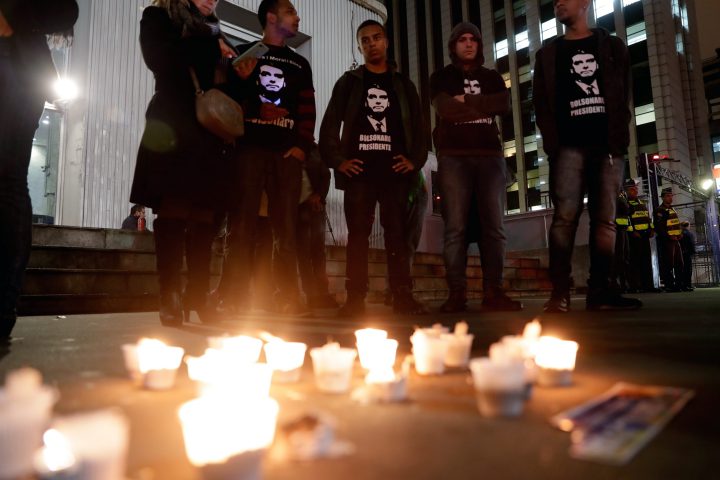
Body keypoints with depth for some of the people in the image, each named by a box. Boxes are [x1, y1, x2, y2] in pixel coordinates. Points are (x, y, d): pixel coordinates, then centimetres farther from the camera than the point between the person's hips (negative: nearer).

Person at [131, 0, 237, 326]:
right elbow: (159, 59, -5)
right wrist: (211, 50, 2)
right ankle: (170, 298, -9)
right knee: (173, 213, -11)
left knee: (206, 218, -6)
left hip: (211, 134, 4)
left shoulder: (213, 32, 28)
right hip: (173, 129, -4)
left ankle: (198, 294, -2)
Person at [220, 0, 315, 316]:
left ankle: (288, 300, 1)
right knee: (242, 226, -7)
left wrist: (302, 146, -1)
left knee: (287, 228, -2)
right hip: (249, 148, -2)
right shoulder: (244, 53, 15)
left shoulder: (299, 64, 23)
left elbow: (307, 110, 13)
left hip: (286, 153, 3)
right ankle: (233, 301, -4)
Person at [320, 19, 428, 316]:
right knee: (358, 234, -4)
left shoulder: (403, 84, 18)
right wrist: (337, 160, -5)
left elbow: (418, 125, 14)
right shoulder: (348, 82, 14)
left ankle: (403, 296, -1)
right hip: (359, 170, -1)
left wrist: (415, 159, 0)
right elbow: (330, 125, 7)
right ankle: (355, 299, -2)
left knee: (397, 233, -2)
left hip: (394, 169, 1)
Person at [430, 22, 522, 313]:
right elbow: (445, 109, -6)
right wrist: (483, 106, 0)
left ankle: (493, 292, -2)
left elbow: (504, 104, 2)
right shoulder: (441, 77, 15)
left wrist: (466, 100, -5)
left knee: (494, 226, -4)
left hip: (489, 154, 3)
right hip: (454, 156, -3)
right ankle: (456, 293, -9)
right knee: (455, 227, -9)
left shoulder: (492, 77, 23)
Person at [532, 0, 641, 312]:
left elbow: (624, 96, 13)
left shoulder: (613, 47, 20)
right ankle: (560, 292, -16)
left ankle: (599, 291, 0)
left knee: (605, 219, -3)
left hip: (608, 145, 2)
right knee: (565, 217, -14)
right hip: (569, 146, -1)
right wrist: (552, 142, -4)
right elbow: (541, 102, 10)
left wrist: (619, 138, -1)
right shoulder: (548, 54, 19)